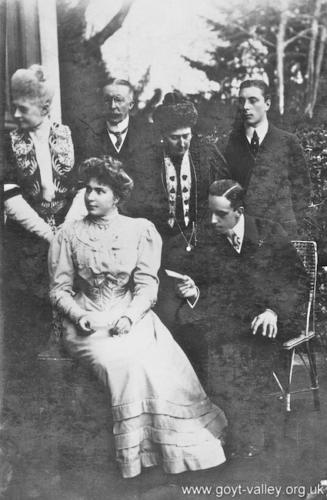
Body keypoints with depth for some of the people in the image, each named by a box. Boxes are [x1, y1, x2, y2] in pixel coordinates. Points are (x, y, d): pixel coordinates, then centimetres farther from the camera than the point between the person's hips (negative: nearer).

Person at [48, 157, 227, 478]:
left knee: (159, 364, -25)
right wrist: (79, 315, -13)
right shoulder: (68, 236, 8)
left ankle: (183, 452, -9)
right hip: (89, 324, -1)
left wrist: (130, 316, -15)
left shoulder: (140, 230, 8)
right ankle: (135, 458, -14)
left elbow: (147, 284, 1)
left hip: (133, 317, 1)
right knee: (124, 364, -28)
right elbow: (59, 288, 5)